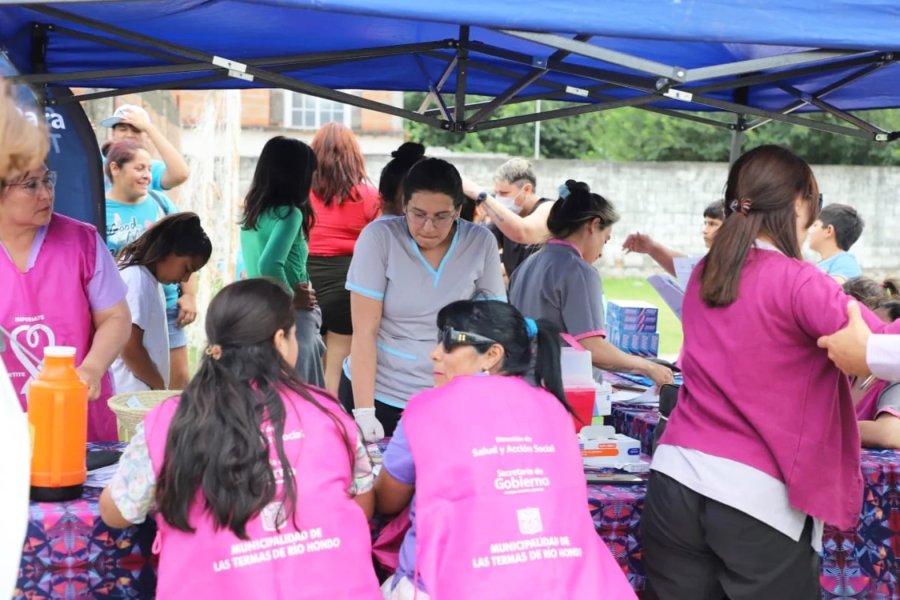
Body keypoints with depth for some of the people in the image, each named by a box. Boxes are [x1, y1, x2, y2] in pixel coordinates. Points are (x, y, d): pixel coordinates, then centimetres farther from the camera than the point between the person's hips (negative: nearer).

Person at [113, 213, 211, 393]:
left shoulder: (149, 278, 13)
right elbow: (130, 349, -18)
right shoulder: (137, 280, -15)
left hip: (143, 395, 9)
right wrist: (160, 387, -6)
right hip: (132, 398, -9)